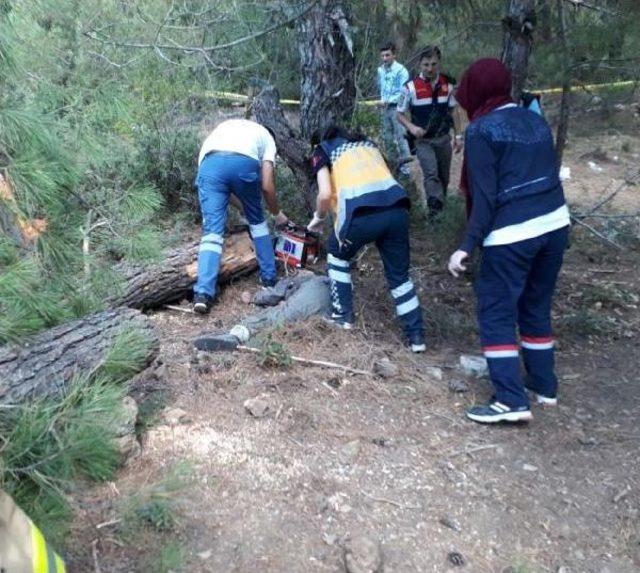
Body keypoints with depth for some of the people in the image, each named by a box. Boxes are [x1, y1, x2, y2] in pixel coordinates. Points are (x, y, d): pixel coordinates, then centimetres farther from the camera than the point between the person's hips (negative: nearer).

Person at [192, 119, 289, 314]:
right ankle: (269, 276, 30)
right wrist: (278, 214, 37)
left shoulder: (222, 127, 42)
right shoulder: (265, 135, 32)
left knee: (212, 229, 4)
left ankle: (203, 293, -8)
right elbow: (267, 186, 20)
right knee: (257, 220, 23)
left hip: (210, 163, 2)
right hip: (245, 163, -1)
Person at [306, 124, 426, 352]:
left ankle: (343, 315, 29)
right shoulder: (366, 142, 32)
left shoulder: (322, 150, 17)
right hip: (397, 208, 4)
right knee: (399, 274, 19)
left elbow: (325, 194, 2)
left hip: (363, 213, -4)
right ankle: (416, 335, 20)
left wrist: (318, 218, 21)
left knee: (337, 254, 27)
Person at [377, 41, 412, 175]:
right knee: (387, 136, 11)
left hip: (397, 107, -7)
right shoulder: (380, 70, 6)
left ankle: (404, 163, -10)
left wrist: (387, 101, -21)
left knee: (400, 135, -11)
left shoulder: (401, 70, -13)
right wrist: (382, 99, 5)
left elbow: (404, 93, -17)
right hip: (386, 108, 7)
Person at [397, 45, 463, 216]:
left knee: (444, 176, 12)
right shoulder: (411, 87, -11)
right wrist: (412, 127, -20)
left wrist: (458, 136, 8)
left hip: (444, 139, 4)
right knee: (431, 174, -22)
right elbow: (400, 114, -3)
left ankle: (439, 206, 31)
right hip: (423, 140, -4)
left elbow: (453, 111, 10)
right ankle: (436, 207, -30)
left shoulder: (448, 84, 0)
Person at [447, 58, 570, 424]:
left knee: (496, 315, 2)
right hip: (555, 225, 7)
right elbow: (549, 174, 17)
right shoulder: (536, 120, 13)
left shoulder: (482, 129, -7)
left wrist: (467, 247, -12)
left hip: (511, 236, -7)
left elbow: (485, 196, -13)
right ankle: (545, 387, 28)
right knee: (537, 309, 19)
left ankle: (512, 401, 1)